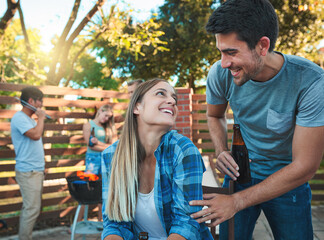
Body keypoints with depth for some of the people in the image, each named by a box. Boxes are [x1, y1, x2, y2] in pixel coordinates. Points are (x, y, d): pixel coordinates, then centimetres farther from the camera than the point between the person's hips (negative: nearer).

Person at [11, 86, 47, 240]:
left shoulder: (29, 119, 17)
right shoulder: (19, 118, -13)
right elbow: (36, 135, -25)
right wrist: (41, 118, -13)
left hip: (36, 170, 10)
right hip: (28, 171, -10)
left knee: (30, 208, 14)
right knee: (32, 209, -9)